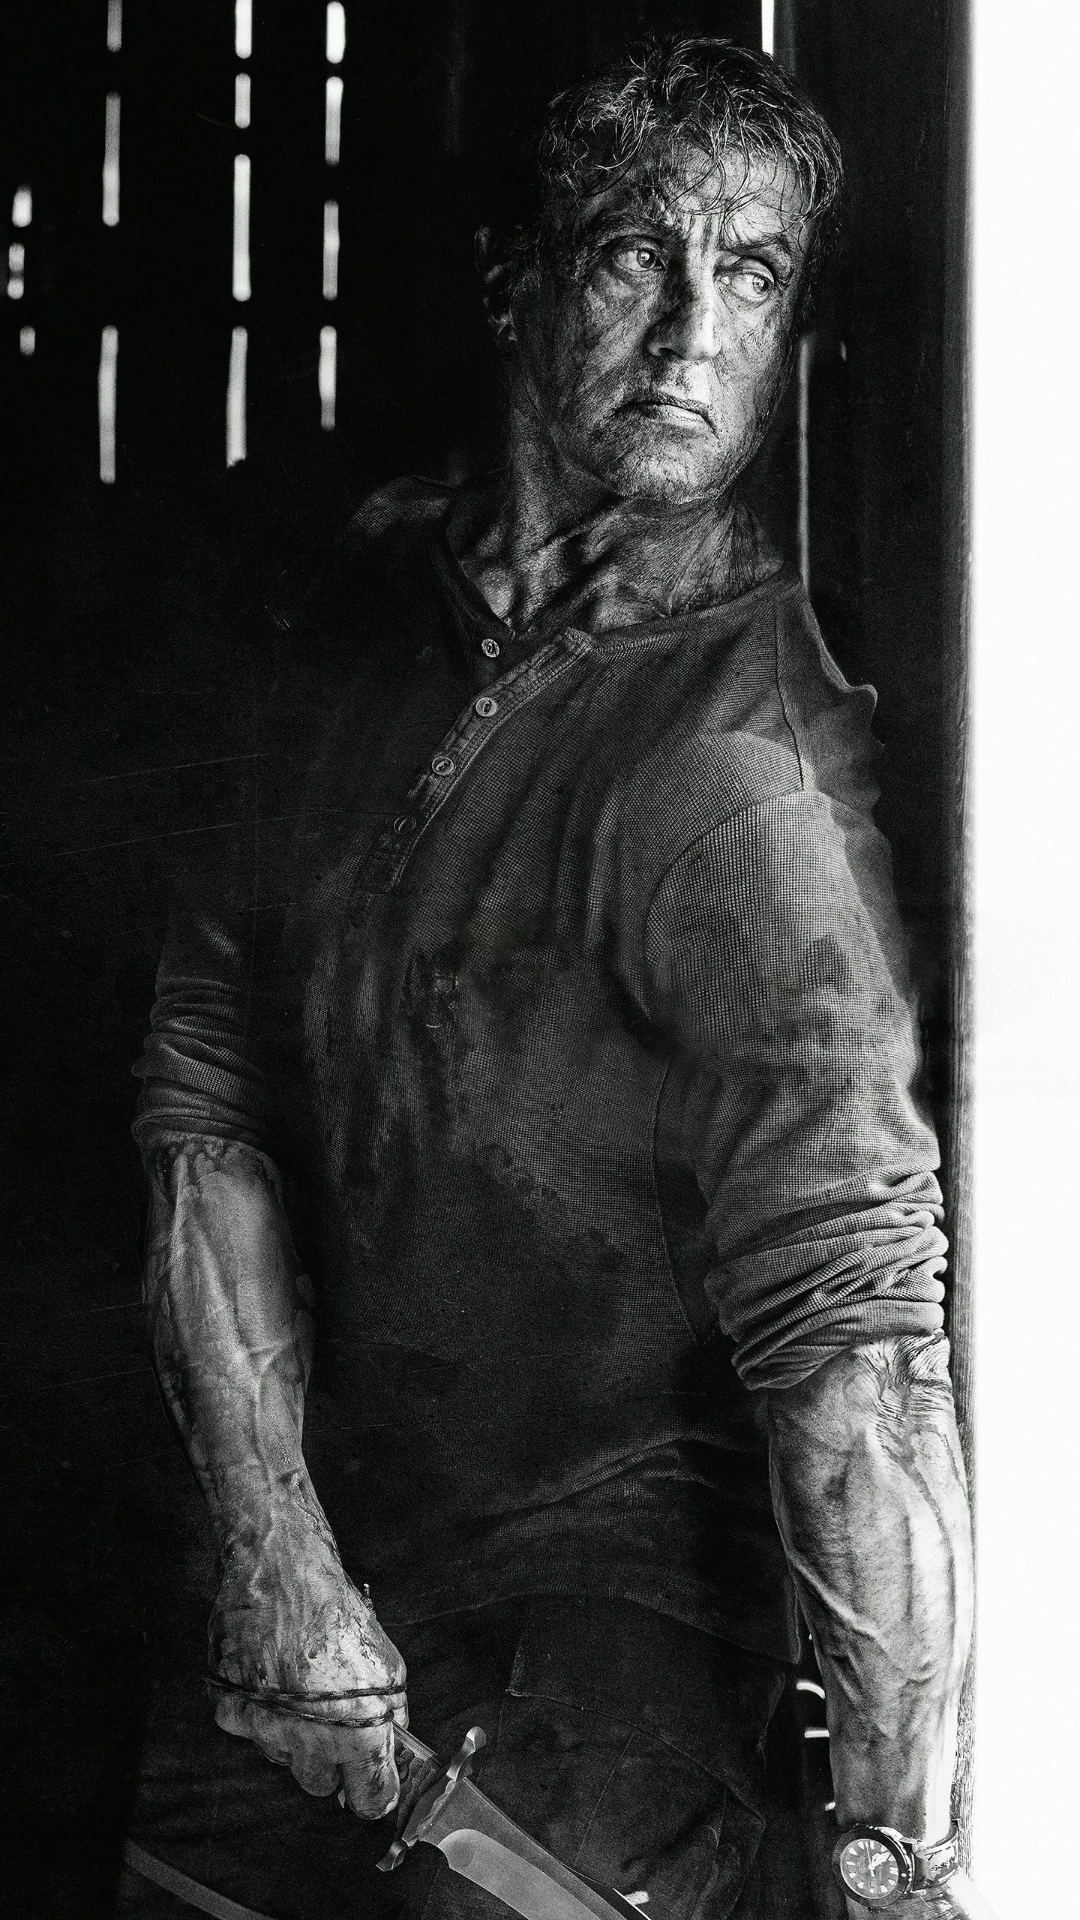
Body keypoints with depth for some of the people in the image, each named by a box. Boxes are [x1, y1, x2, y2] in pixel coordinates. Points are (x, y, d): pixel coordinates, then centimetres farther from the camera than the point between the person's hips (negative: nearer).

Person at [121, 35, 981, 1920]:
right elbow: (206, 1093, -2)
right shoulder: (378, 595, -1)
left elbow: (854, 1336, -29)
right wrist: (275, 1557, -12)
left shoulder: (739, 762, -23)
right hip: (322, 1552, 7)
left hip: (600, 1628, -7)